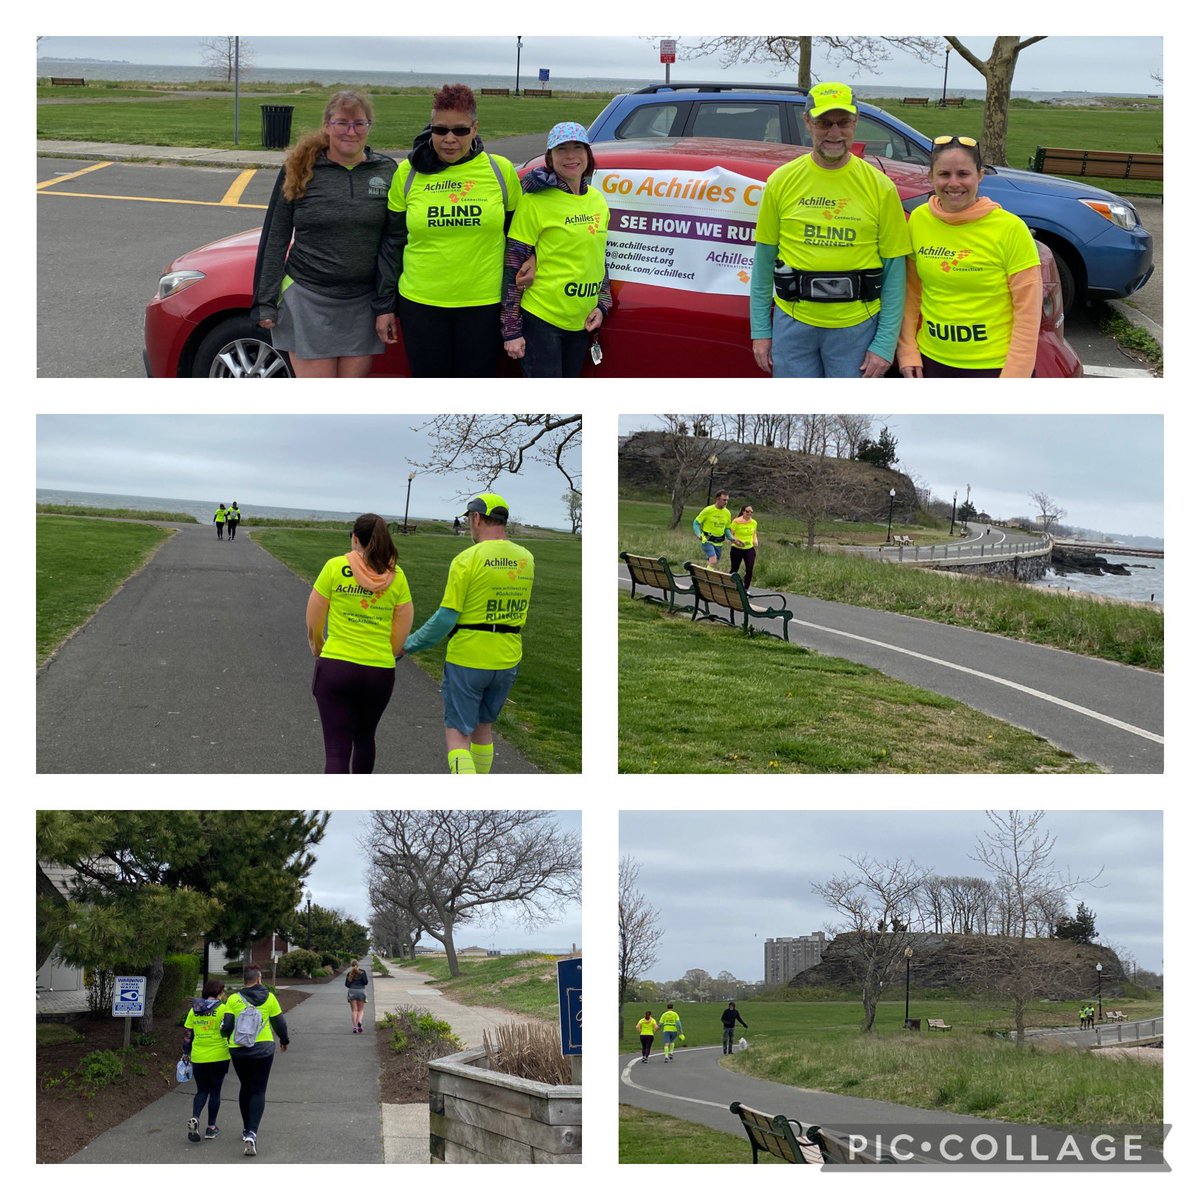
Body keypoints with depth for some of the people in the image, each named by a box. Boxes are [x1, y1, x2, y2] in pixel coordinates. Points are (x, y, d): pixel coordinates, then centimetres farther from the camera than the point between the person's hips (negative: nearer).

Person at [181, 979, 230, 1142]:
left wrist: (186, 1053, 18)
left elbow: (187, 1034, 7)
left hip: (198, 1058, 3)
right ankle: (211, 1127, 13)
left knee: (202, 1091, 14)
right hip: (219, 1057, -3)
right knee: (215, 1091, 10)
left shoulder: (194, 1010, 4)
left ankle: (194, 1118, -10)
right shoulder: (222, 1009, -8)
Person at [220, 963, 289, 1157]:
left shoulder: (233, 999, -4)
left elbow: (226, 1026, -7)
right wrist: (284, 1041, 23)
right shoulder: (269, 998, -3)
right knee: (258, 1091, 1)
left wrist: (226, 1038, 16)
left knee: (245, 1088, 21)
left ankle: (247, 1129, 31)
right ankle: (252, 1133, -17)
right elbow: (280, 1023, 4)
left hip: (238, 1052, 1)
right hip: (263, 1050, -1)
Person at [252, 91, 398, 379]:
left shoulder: (387, 171, 4)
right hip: (307, 300, -2)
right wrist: (265, 302, -2)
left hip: (363, 302, 2)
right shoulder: (299, 171, 0)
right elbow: (274, 238, 3)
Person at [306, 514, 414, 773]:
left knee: (337, 750, -4)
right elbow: (401, 636, 3)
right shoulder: (396, 577, 1)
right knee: (364, 738, 26)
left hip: (336, 667, -3)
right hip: (380, 672, 3)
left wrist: (317, 649, 18)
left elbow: (313, 625, -2)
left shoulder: (335, 567, -6)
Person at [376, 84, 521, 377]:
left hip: (483, 305, 0)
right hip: (421, 304, 1)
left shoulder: (501, 170, 0)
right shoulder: (408, 173, 1)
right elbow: (392, 243, 7)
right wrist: (384, 306, 6)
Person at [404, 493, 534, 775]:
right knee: (483, 727, 23)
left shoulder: (467, 560, -15)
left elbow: (446, 618, -15)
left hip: (466, 661, -6)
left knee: (457, 735, 1)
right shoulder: (525, 559, 2)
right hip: (507, 661, 6)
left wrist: (409, 645, -3)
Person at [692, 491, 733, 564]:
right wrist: (700, 535, -22)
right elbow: (696, 523, -6)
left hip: (719, 543, 6)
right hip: (707, 541, -6)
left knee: (714, 565, 10)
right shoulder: (708, 510, -12)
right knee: (713, 561, -24)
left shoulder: (727, 513, 3)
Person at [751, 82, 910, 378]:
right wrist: (760, 330, 4)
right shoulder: (782, 181, 1)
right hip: (793, 323, 1)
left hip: (855, 328, -1)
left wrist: (885, 344, -6)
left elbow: (894, 272, -2)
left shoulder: (880, 187, -2)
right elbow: (764, 259, 7)